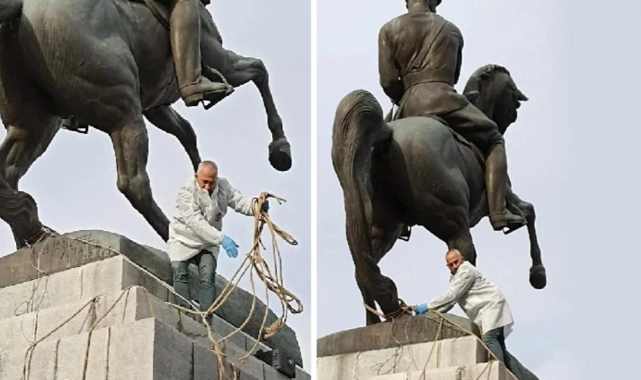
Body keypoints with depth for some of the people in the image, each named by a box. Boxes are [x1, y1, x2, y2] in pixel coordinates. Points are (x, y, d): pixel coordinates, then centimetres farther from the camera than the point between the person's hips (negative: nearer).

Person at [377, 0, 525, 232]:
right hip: (443, 99, -1)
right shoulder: (452, 31, 16)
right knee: (494, 142, 16)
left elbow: (388, 81, 2)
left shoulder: (389, 30, 8)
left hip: (409, 108, 1)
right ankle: (498, 211, -3)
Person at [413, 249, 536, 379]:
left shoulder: (466, 269, -11)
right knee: (498, 346, 6)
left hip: (492, 305, -10)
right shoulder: (455, 277, 20)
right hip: (485, 312, 10)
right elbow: (450, 300, 20)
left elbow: (452, 295, -18)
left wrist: (428, 306, -16)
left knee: (489, 339, -27)